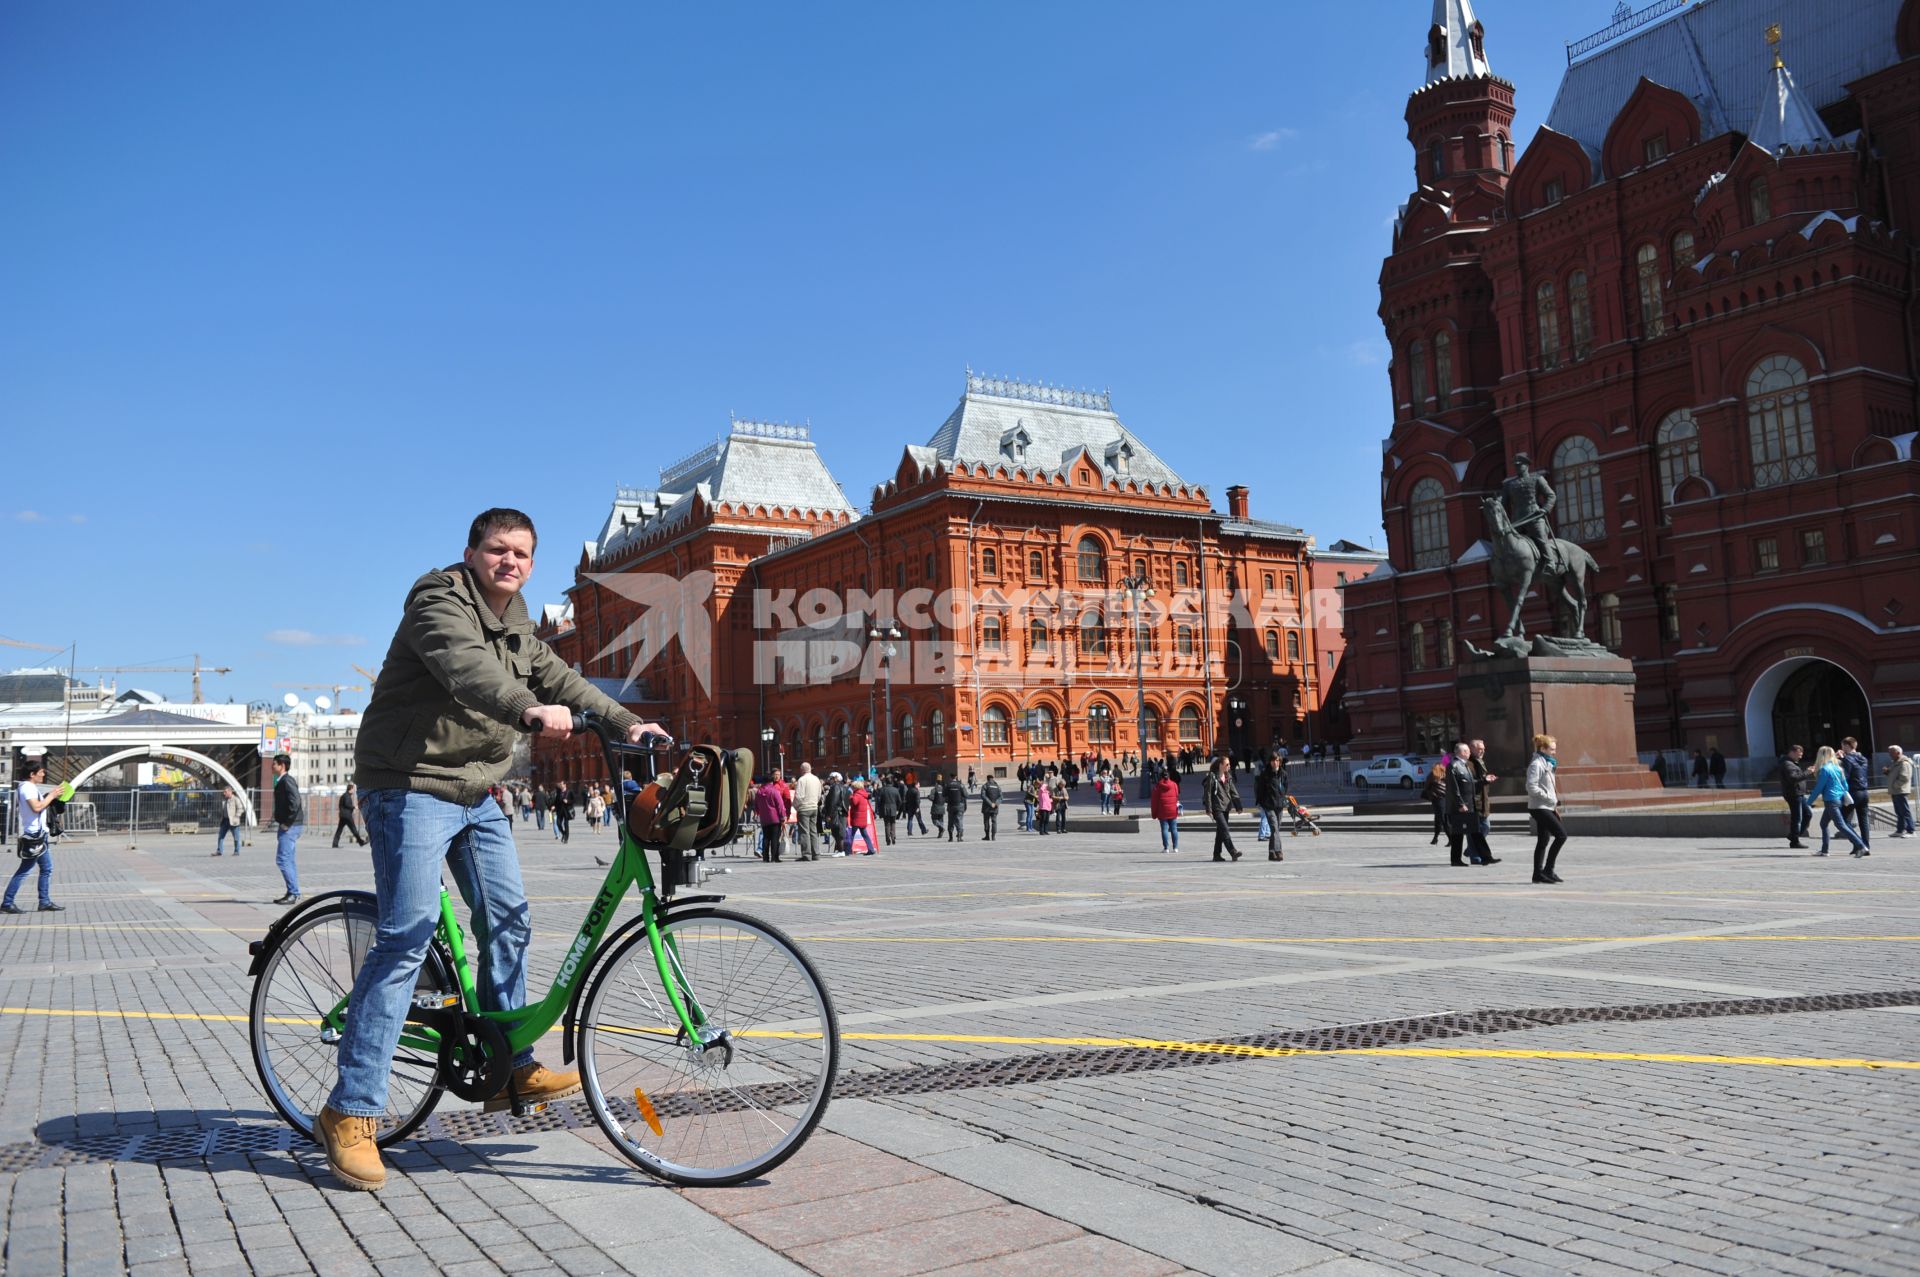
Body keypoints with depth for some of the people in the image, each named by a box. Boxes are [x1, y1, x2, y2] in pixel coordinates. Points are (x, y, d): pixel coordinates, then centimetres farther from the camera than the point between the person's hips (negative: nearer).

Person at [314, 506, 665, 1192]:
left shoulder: (515, 624, 15)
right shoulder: (440, 601, -14)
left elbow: (558, 678, 15)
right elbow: (466, 669, -33)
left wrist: (626, 723, 3)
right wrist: (531, 710, -51)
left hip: (476, 793, 9)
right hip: (412, 786, -9)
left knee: (508, 921, 9)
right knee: (407, 936, -14)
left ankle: (512, 1069, 22)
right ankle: (350, 1111, -8)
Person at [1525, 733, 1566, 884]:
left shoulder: (1547, 764, 17)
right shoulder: (1536, 764, -13)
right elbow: (1531, 787, -21)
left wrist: (1554, 804, 15)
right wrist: (1550, 798, -17)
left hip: (1546, 808, 10)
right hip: (1539, 807, -10)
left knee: (1543, 840, 9)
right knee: (1561, 834, -14)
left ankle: (1538, 873, 12)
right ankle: (1548, 870, -10)